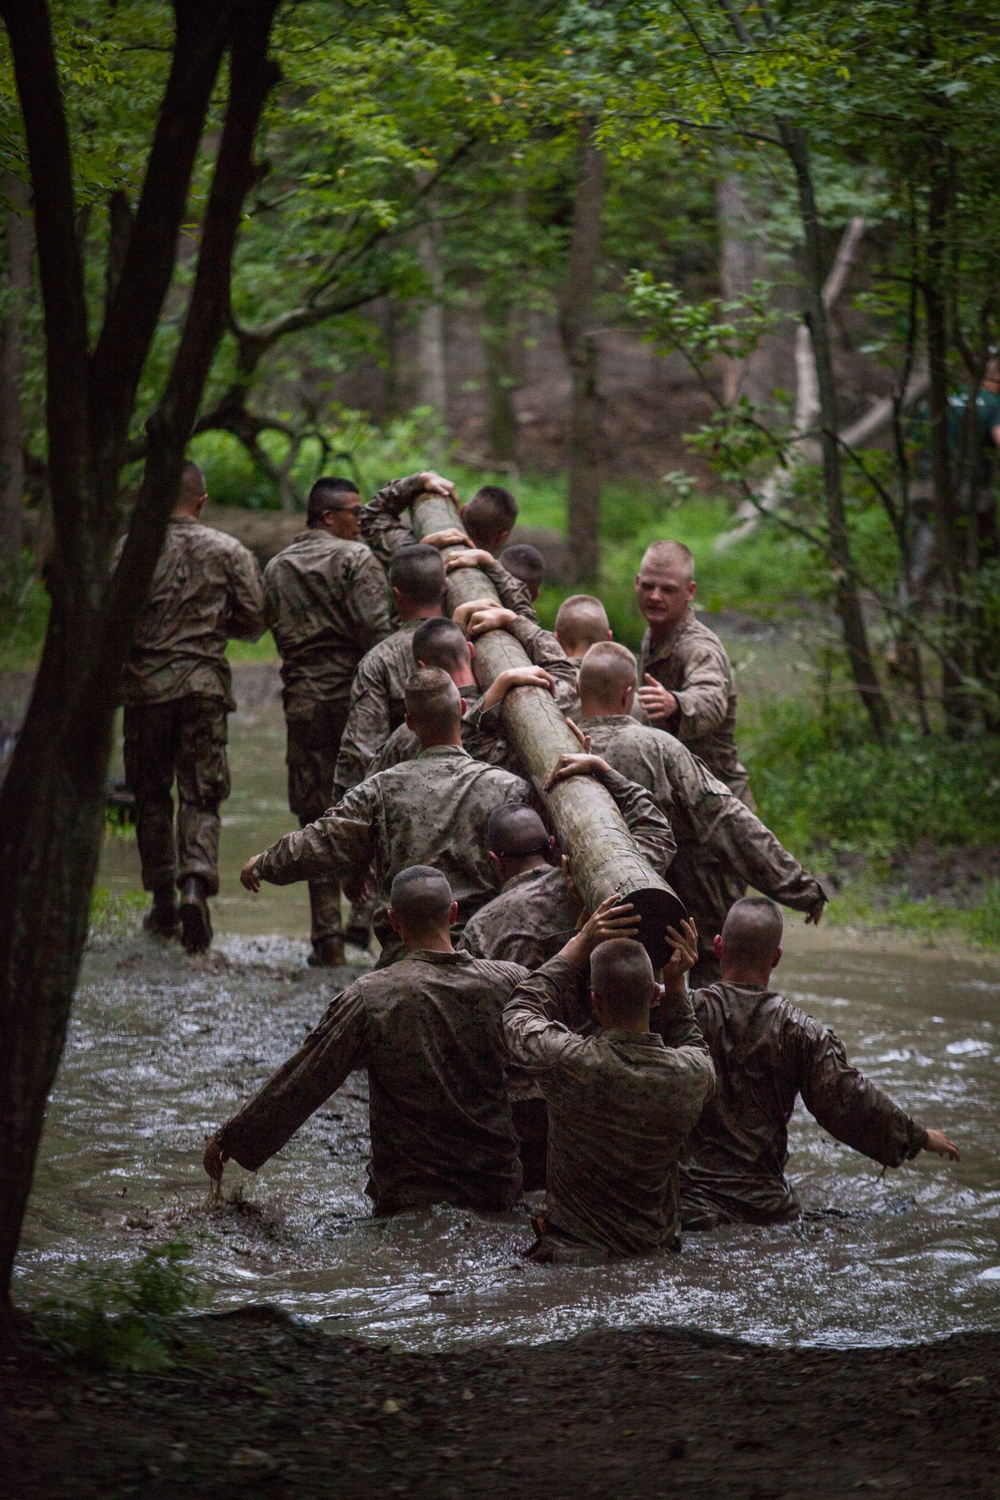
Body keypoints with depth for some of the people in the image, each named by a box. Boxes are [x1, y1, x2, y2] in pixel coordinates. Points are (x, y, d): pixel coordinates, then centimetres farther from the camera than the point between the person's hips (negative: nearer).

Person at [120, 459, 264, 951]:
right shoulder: (229, 552, 1)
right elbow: (253, 622, 2)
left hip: (146, 684, 0)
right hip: (204, 684, 0)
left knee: (151, 793, 13)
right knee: (200, 795, 4)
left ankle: (164, 904, 16)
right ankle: (195, 885, -21)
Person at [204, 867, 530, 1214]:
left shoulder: (370, 998, -11)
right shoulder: (509, 983, -5)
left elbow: (297, 1084, -4)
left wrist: (229, 1139, 8)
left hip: (407, 1194, -3)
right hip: (499, 1192, 3)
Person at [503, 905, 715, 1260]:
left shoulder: (570, 1063, -18)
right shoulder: (694, 1072, -9)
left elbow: (520, 1010, 6)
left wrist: (580, 944, 7)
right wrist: (676, 984, 16)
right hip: (659, 1254, 4)